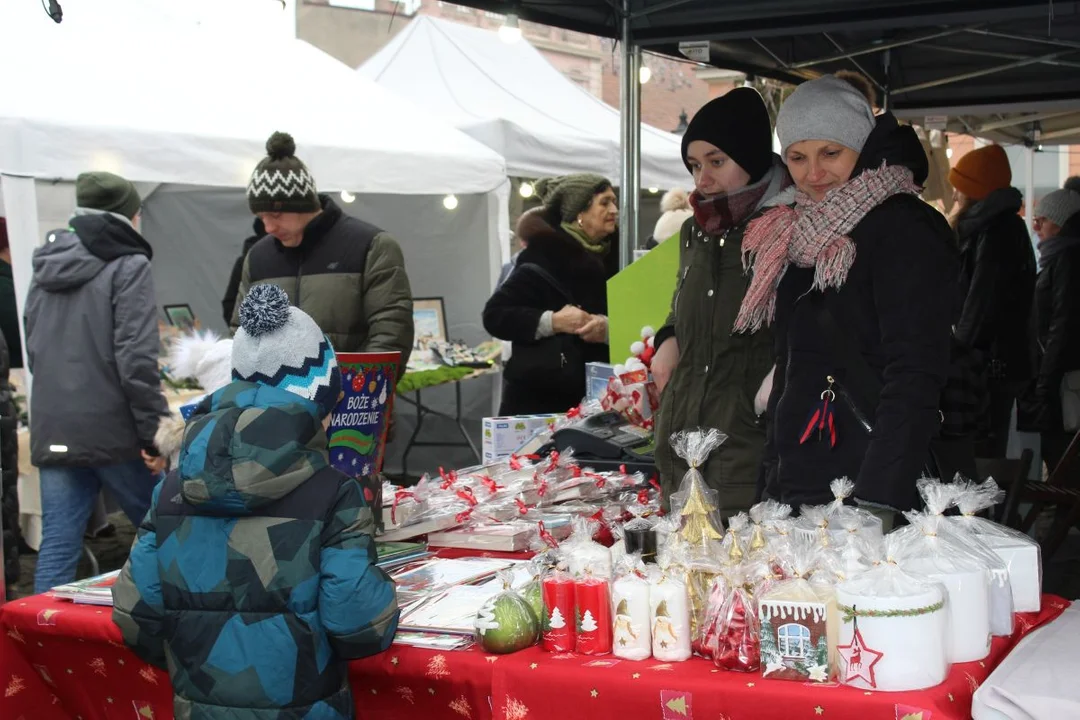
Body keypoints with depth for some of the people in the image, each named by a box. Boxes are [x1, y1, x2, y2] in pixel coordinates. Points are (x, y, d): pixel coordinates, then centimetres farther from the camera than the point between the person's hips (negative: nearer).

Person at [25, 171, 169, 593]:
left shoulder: (47, 267, 14)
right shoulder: (128, 267, -7)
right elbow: (136, 359, -15)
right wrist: (156, 433, -12)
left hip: (51, 431, 6)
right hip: (111, 429, -6)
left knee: (57, 545, 6)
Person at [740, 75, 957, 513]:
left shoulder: (904, 229, -10)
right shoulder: (798, 234, 13)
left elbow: (915, 374, -18)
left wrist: (880, 501, -26)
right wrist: (773, 479, 13)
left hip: (872, 487, -7)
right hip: (793, 486, 7)